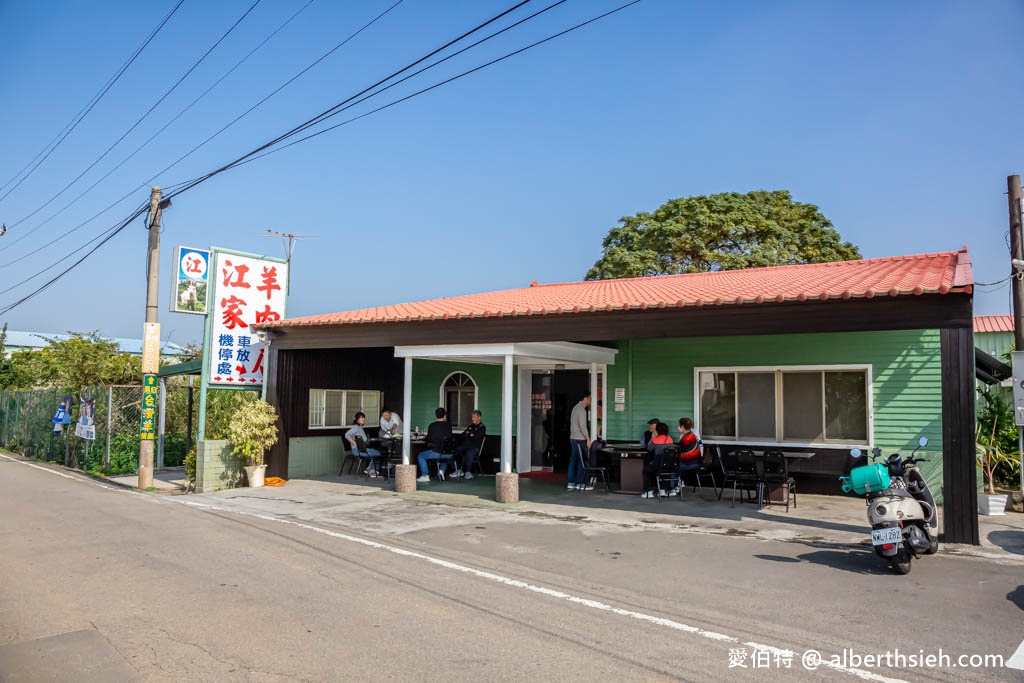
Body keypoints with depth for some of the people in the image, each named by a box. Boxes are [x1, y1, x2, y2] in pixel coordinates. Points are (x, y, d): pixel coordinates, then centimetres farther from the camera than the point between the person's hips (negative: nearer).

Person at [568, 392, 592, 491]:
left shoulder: (575, 407, 16)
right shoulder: (581, 409, -15)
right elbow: (582, 425, -20)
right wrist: (588, 439, -17)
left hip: (573, 438, 10)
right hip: (580, 439, -10)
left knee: (573, 460, 9)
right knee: (582, 461, -4)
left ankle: (571, 483, 11)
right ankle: (579, 483, -3)